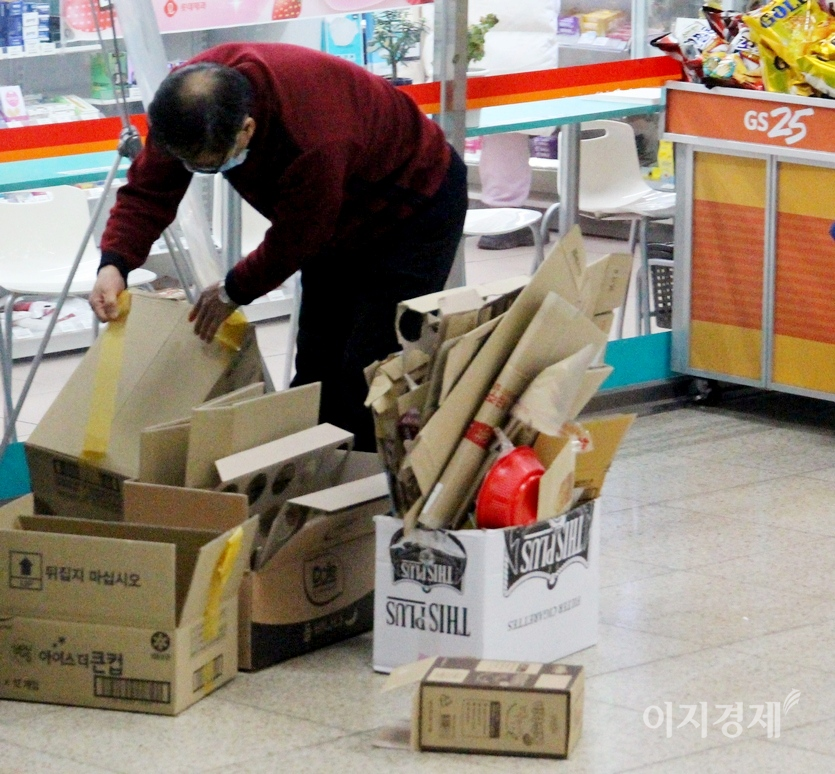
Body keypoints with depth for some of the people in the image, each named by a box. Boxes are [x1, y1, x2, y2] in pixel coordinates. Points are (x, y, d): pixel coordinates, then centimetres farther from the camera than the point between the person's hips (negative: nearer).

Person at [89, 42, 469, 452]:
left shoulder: (314, 141, -44)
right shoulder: (187, 100, -24)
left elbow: (296, 239, -27)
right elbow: (148, 189, -14)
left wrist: (234, 291, -12)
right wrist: (114, 264, -30)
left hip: (416, 205, -8)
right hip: (344, 216, 8)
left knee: (368, 372, -16)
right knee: (317, 365, 11)